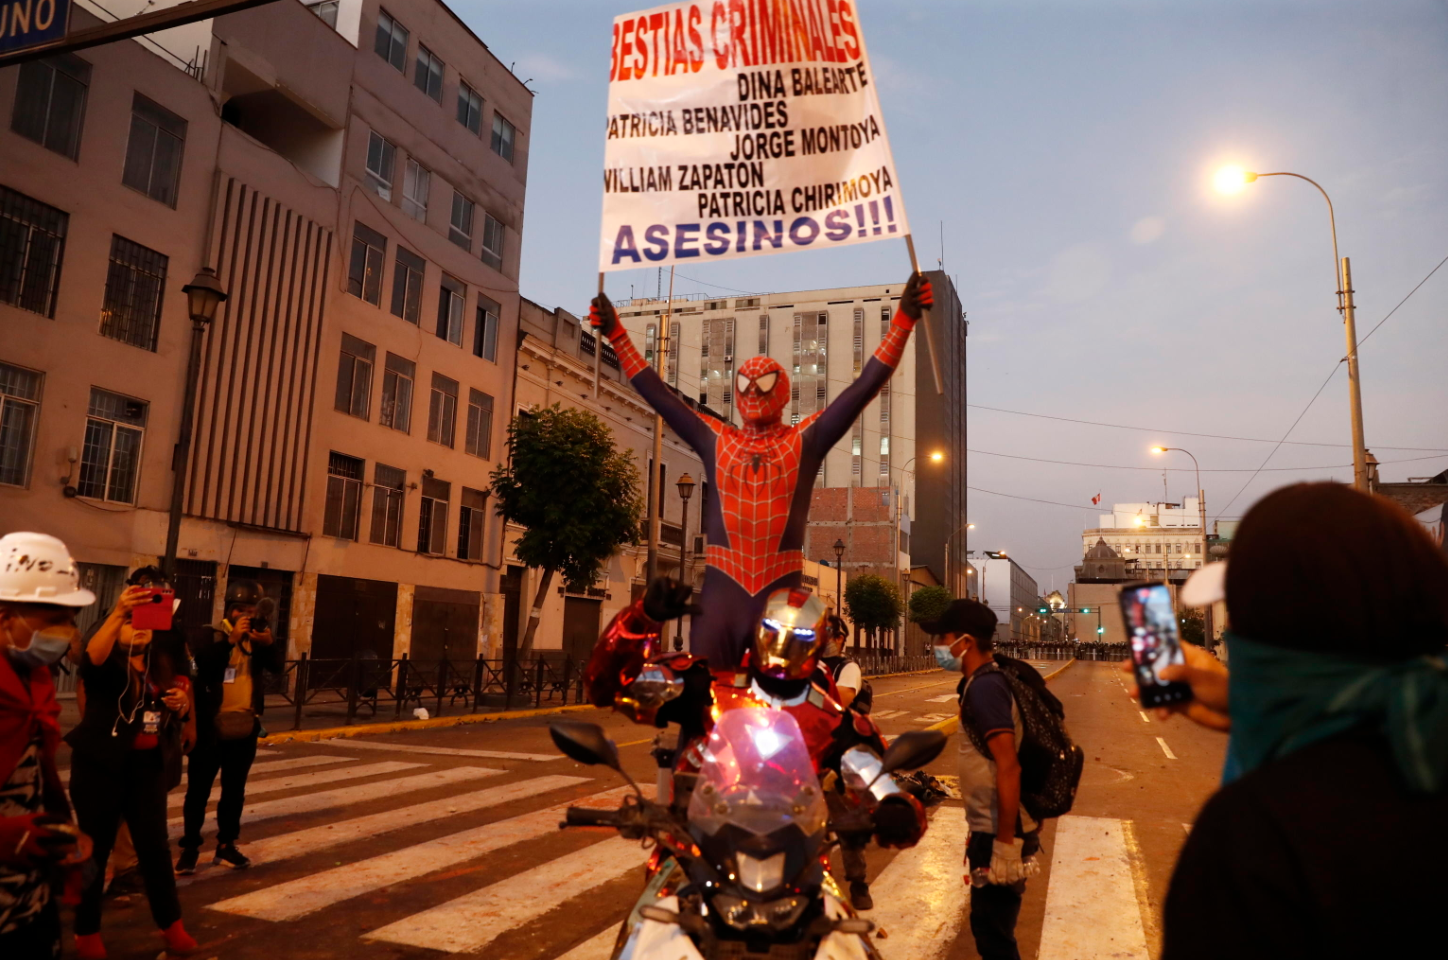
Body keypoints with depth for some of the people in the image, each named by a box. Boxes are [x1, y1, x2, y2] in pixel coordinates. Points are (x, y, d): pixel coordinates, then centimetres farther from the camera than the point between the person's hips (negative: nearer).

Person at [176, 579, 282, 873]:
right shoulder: (210, 633, -4)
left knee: (234, 789, 12)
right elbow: (205, 664, -22)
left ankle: (226, 845, 22)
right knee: (199, 788, 3)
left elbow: (276, 666, -5)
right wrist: (231, 639, -28)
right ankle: (190, 847, 13)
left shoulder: (258, 632, 8)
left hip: (246, 725, 4)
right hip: (211, 724, -4)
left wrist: (269, 644, -23)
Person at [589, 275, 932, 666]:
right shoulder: (715, 440, 12)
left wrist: (903, 320, -3)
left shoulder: (805, 440, 7)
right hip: (722, 584, 1)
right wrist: (617, 336, 15)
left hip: (781, 587, -1)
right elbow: (658, 394, 15)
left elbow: (864, 387, 2)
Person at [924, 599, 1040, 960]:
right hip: (990, 828, 10)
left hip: (998, 833, -9)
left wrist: (1005, 843, -26)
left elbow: (1008, 766, -26)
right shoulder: (988, 681, 9)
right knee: (990, 927, 21)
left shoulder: (983, 687, -20)